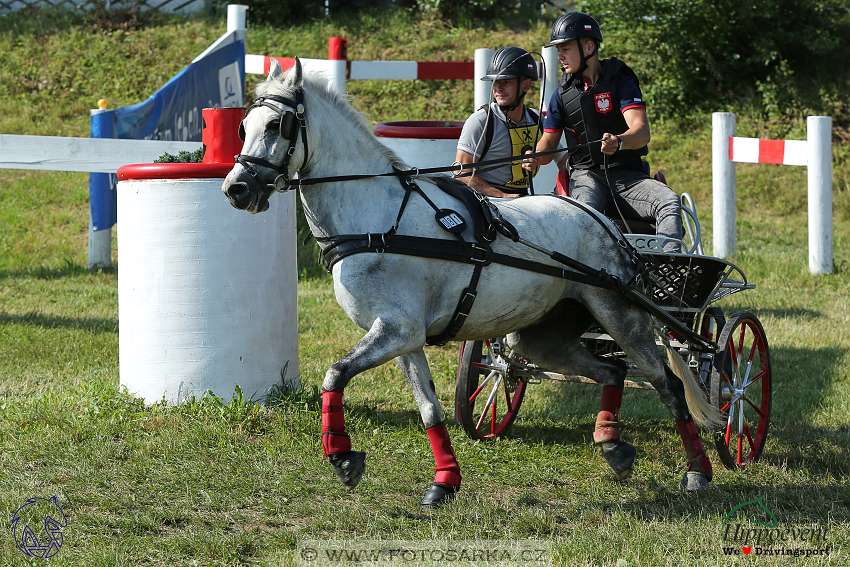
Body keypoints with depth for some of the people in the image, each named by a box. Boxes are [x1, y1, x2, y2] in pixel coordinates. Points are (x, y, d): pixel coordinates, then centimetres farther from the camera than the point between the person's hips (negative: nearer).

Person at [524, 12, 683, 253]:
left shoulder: (621, 83, 0)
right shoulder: (562, 94, 10)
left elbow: (642, 132, -15)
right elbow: (549, 142, 13)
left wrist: (618, 142, -39)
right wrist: (536, 158, -13)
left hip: (628, 175, 0)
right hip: (586, 175, 1)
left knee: (669, 202, -28)